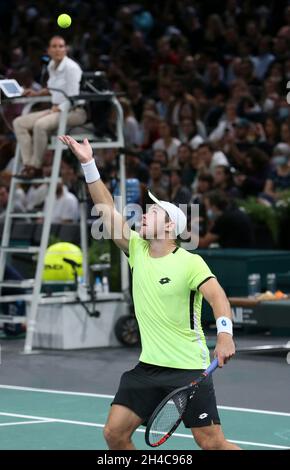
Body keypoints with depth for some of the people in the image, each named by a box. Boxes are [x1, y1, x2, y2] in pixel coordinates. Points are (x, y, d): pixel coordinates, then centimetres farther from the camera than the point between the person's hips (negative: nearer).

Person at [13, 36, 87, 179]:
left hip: (74, 112, -9)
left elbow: (72, 98, -19)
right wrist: (37, 93, 18)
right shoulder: (51, 67, 10)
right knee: (19, 123, -4)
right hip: (56, 109, 9)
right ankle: (28, 164, -11)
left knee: (40, 124, -34)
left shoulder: (71, 67, -15)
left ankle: (36, 167, -19)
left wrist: (56, 110, -23)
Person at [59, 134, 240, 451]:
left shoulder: (190, 262, -12)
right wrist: (88, 163, -3)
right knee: (115, 433, -1)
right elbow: (107, 210, 3)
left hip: (189, 367, -6)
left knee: (212, 443, -7)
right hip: (148, 366, 6)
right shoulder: (137, 251, 5)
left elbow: (217, 297, -24)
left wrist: (224, 334, -42)